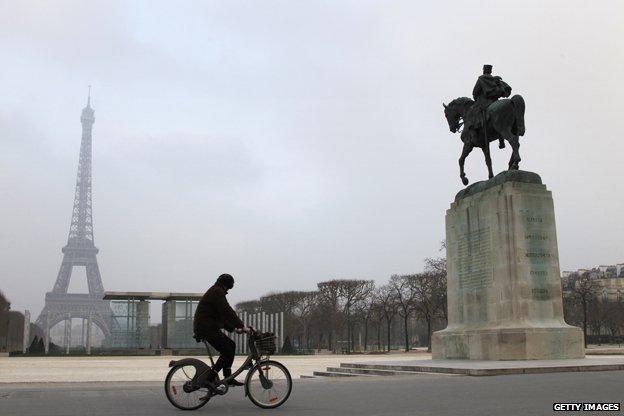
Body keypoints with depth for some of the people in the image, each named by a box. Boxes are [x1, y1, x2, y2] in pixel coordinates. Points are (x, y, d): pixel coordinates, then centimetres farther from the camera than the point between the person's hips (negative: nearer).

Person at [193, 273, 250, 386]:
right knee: (227, 352, -10)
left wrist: (234, 328, 18)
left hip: (209, 328, 11)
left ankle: (228, 378, 14)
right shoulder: (217, 292, -10)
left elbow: (222, 315, 25)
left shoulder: (215, 292, 23)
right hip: (207, 328, -11)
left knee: (231, 345, 13)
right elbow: (228, 312, -19)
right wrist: (242, 326, -19)